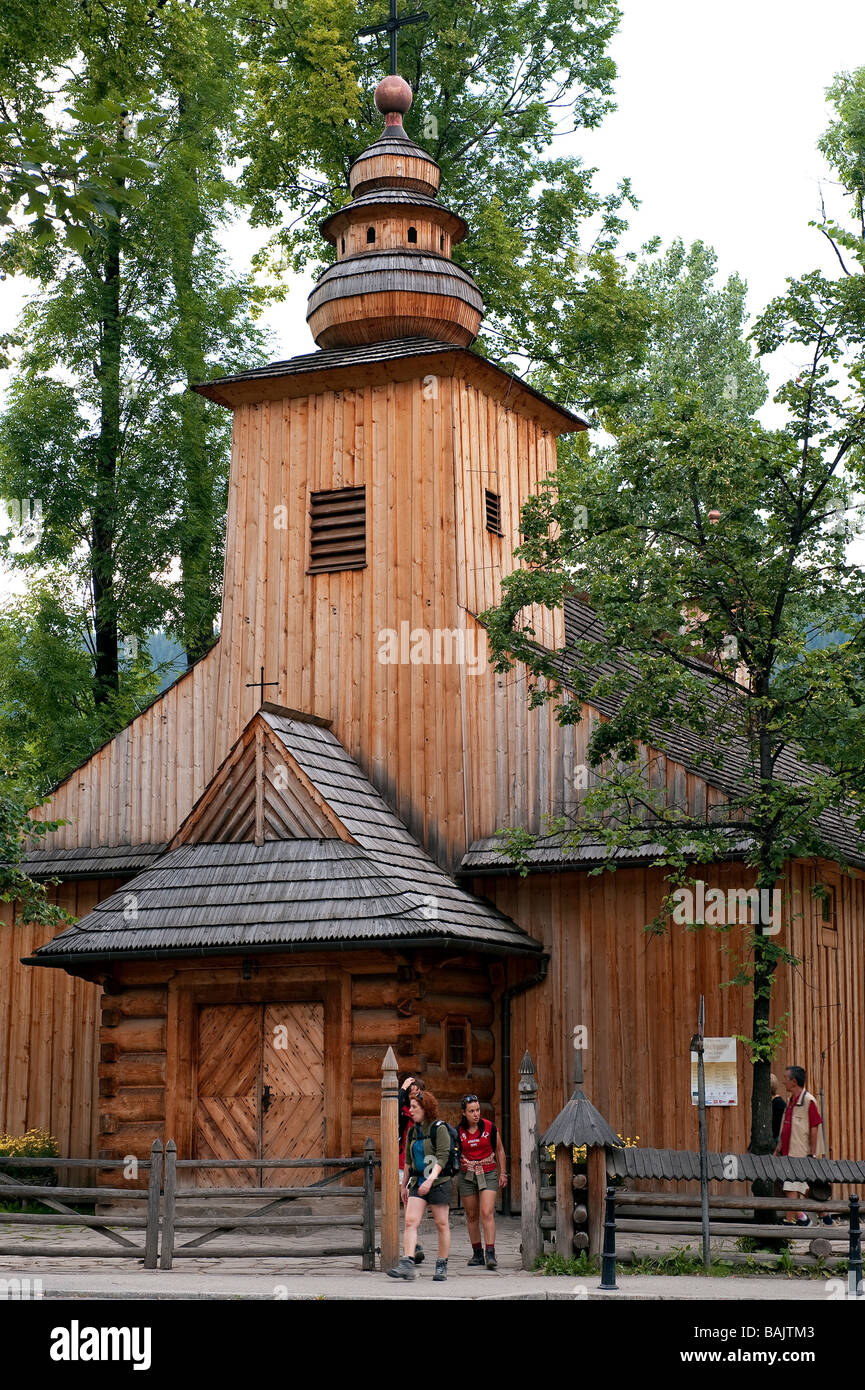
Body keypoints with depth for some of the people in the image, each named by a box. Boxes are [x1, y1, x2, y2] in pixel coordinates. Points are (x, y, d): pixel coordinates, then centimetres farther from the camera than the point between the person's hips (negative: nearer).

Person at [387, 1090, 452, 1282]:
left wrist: (430, 1179, -27)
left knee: (442, 1224, 1)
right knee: (410, 1221, -9)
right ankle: (407, 1264, -17)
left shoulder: (439, 1128, -8)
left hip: (439, 1182, -6)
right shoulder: (412, 1132, 13)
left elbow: (442, 1157, -16)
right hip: (418, 1183, 6)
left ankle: (442, 1266, 11)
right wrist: (404, 1185, 24)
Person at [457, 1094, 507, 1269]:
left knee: (487, 1213, -14)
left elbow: (499, 1150, 8)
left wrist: (502, 1173, 9)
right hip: (467, 1176, 2)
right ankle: (477, 1254, 17)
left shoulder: (490, 1127, -4)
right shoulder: (458, 1131, -3)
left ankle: (490, 1254, -19)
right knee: (471, 1216, 7)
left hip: (488, 1174, -2)